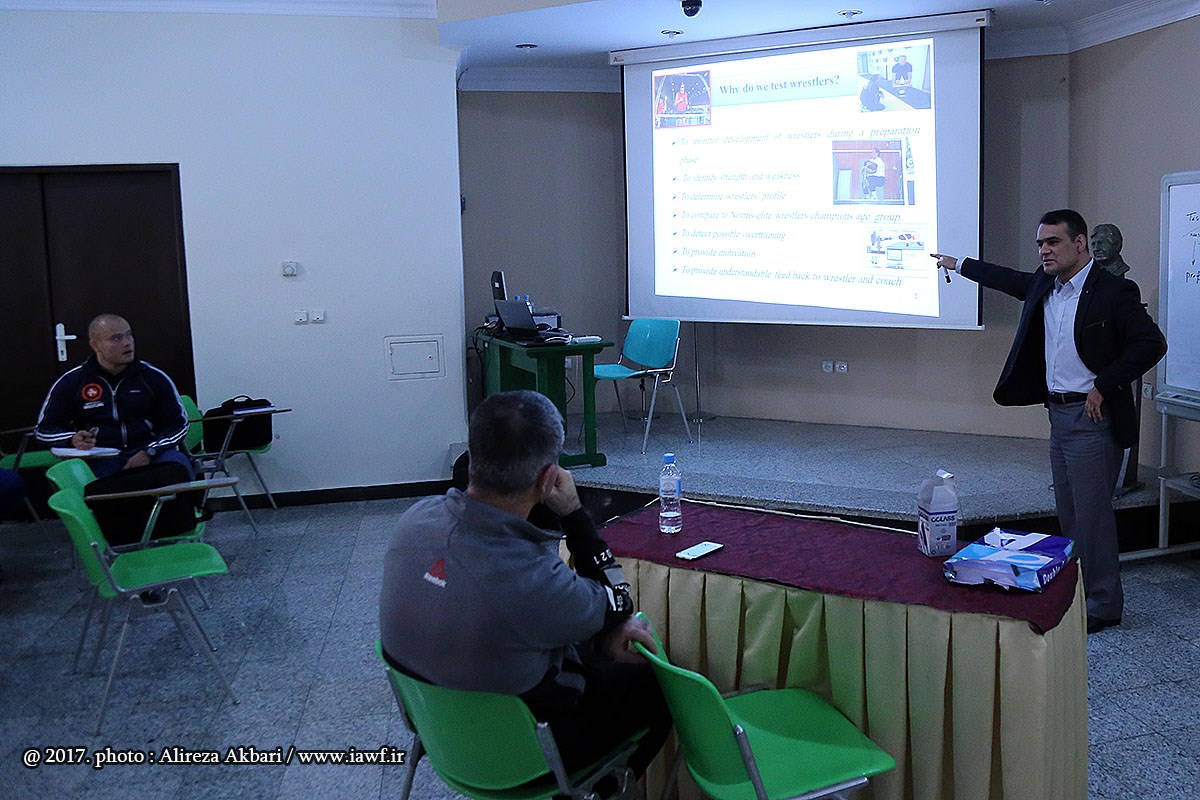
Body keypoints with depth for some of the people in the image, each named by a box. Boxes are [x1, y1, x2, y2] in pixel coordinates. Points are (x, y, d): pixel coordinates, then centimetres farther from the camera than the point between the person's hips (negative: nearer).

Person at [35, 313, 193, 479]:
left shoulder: (153, 377, 10)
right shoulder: (71, 382, 10)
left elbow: (178, 424, 9)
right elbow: (44, 429, 14)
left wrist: (148, 453, -9)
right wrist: (73, 440, -11)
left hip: (152, 454, 1)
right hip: (99, 459, 0)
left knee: (178, 465, -33)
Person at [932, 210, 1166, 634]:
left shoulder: (1114, 291, -13)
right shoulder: (1043, 286, 9)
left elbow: (1151, 344, -17)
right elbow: (1008, 279, 27)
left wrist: (1104, 387, -17)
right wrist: (959, 265, 35)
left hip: (1091, 418, -8)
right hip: (1058, 414, 8)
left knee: (1092, 513, -4)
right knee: (1069, 514, 14)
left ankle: (1103, 605, 7)